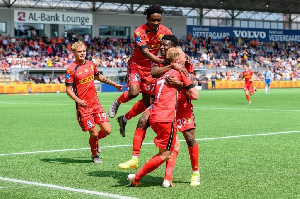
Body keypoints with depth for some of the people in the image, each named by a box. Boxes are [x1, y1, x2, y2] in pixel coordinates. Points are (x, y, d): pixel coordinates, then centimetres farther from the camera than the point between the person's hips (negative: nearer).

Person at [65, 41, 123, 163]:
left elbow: (99, 77, 28)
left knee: (107, 130, -1)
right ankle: (94, 155, 23)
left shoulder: (91, 64, 9)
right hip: (83, 106, -5)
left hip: (96, 103, 5)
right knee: (94, 133, -4)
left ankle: (95, 141, 32)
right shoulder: (71, 69, -9)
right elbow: (68, 89, -11)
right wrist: (78, 100, -27)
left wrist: (114, 84, 31)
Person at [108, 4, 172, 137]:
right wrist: (160, 61, -46)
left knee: (147, 100, 4)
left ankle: (124, 119, 25)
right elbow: (145, 51, -32)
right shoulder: (139, 32, -21)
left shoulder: (164, 31, -7)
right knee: (134, 92, -27)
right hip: (136, 64, -5)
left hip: (150, 67, 5)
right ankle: (117, 102, 8)